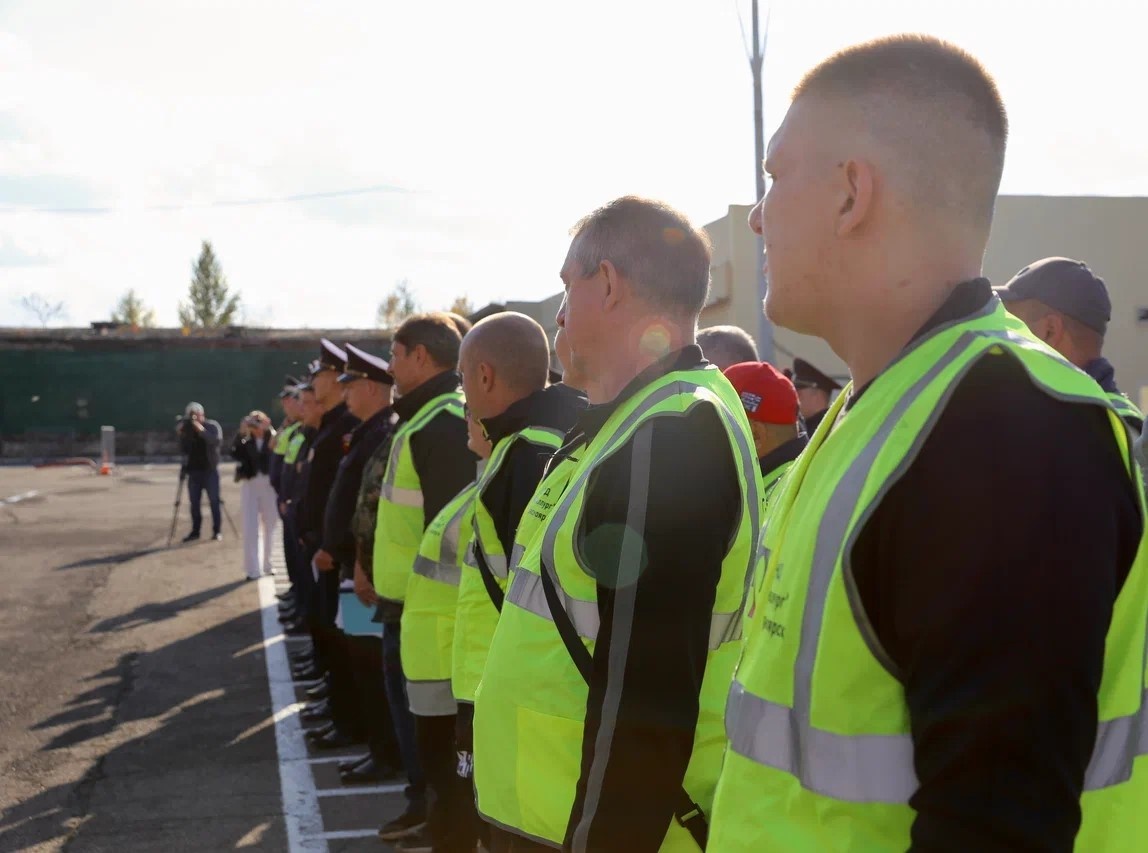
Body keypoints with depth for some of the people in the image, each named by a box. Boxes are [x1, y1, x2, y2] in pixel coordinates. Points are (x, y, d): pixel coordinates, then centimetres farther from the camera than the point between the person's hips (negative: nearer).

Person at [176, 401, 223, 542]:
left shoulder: (212, 426, -1)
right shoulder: (187, 429, 8)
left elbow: (217, 441, -20)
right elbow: (183, 451, 6)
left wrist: (202, 431, -26)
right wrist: (181, 436, -8)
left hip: (210, 470, -3)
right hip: (193, 470, 4)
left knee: (214, 501, -2)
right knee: (194, 502, 4)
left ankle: (217, 531, 4)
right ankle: (195, 531, 10)